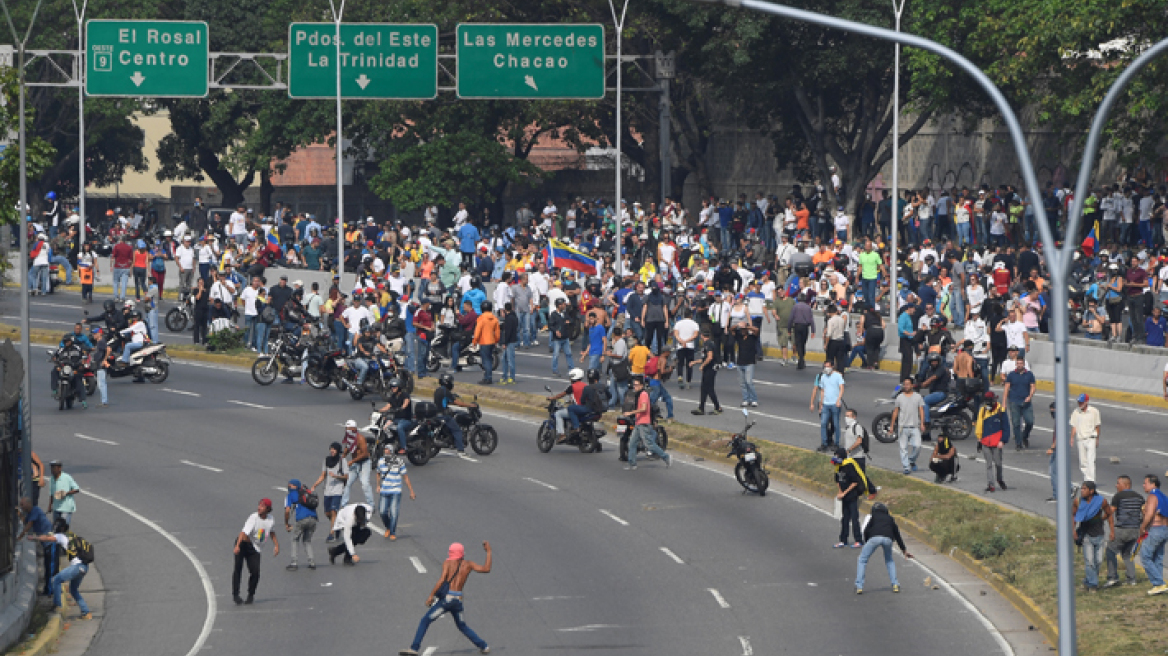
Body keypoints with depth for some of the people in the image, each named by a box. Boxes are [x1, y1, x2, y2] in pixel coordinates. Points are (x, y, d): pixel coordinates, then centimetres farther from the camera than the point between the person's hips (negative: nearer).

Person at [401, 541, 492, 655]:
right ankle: (483, 646, 24)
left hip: (446, 598, -5)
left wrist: (431, 595, -15)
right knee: (462, 626, 27)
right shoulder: (468, 564, 11)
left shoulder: (448, 563, 2)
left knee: (425, 621, 0)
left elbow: (442, 580, -12)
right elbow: (486, 569, 8)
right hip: (458, 600, 5)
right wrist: (488, 552, 19)